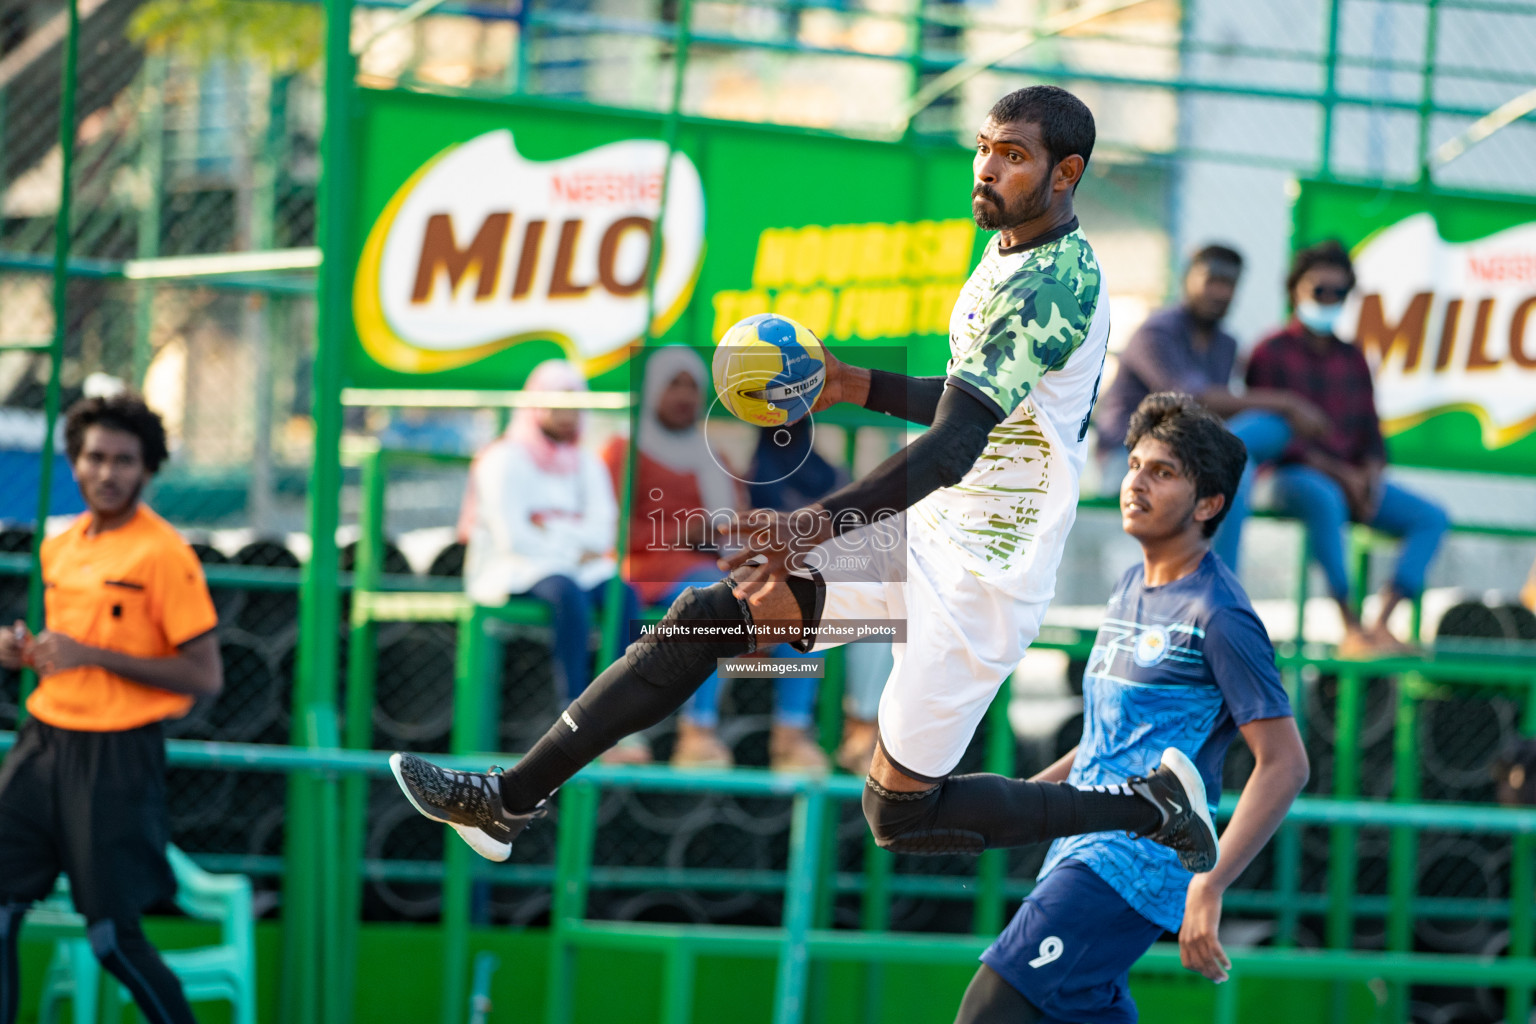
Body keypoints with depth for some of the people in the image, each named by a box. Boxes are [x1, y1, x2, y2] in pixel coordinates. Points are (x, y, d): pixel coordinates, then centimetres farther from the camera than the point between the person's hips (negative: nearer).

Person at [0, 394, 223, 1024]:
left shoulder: (163, 554, -9)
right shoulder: (59, 547, 12)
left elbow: (204, 677, -13)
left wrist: (92, 655, -18)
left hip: (116, 757, -6)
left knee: (112, 936, -2)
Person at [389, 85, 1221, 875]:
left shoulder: (1057, 283, -23)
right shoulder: (1006, 251, 9)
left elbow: (954, 444, -30)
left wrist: (817, 525, -36)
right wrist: (862, 388, 16)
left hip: (981, 576, -9)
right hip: (925, 530, 9)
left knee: (899, 814, -3)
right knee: (706, 617, 2)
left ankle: (1150, 805, 13)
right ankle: (510, 800, 8)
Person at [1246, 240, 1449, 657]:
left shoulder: (1351, 359, 19)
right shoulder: (1272, 353, 1)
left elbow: (1370, 431, 18)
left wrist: (1370, 474, -6)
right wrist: (1338, 472, -16)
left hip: (1350, 478, 7)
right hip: (1292, 476, -7)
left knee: (1431, 517, -12)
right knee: (1326, 500, -41)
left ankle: (1380, 624, -25)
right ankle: (1352, 628, -39)